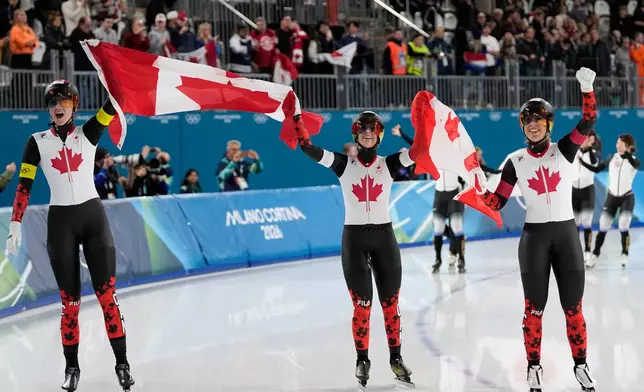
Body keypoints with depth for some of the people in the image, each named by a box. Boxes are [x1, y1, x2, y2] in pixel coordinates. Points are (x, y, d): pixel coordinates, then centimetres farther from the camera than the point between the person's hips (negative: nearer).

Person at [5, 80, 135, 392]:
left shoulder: (89, 133, 3)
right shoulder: (37, 142, 3)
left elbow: (114, 103, -10)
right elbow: (24, 186, -1)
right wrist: (16, 226, -8)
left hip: (93, 216, 0)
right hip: (60, 222, 0)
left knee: (107, 295, -4)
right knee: (70, 300, 1)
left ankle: (122, 363, 2)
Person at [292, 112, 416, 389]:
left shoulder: (389, 164, 2)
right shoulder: (343, 164, -1)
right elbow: (307, 147, -11)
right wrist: (296, 117, -17)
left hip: (384, 237, 1)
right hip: (354, 238, -1)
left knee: (390, 303, 7)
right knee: (362, 304, 0)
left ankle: (396, 358, 19)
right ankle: (362, 360, 13)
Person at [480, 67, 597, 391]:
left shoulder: (564, 150, 2)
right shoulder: (515, 161, 2)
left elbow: (588, 122, -12)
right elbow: (496, 203, 2)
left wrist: (586, 88, -24)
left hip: (566, 233, 0)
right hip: (534, 236, 0)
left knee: (573, 306, 4)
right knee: (534, 307, 4)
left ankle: (581, 365, 14)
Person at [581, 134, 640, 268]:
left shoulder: (634, 161, -11)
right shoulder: (612, 158, -2)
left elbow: (636, 164, -36)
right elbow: (596, 169, 5)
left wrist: (626, 153, -54)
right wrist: (581, 162, -6)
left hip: (627, 197, -3)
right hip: (612, 197, 3)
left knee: (623, 228, -11)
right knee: (603, 227, 1)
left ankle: (625, 254, 9)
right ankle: (595, 254, 13)